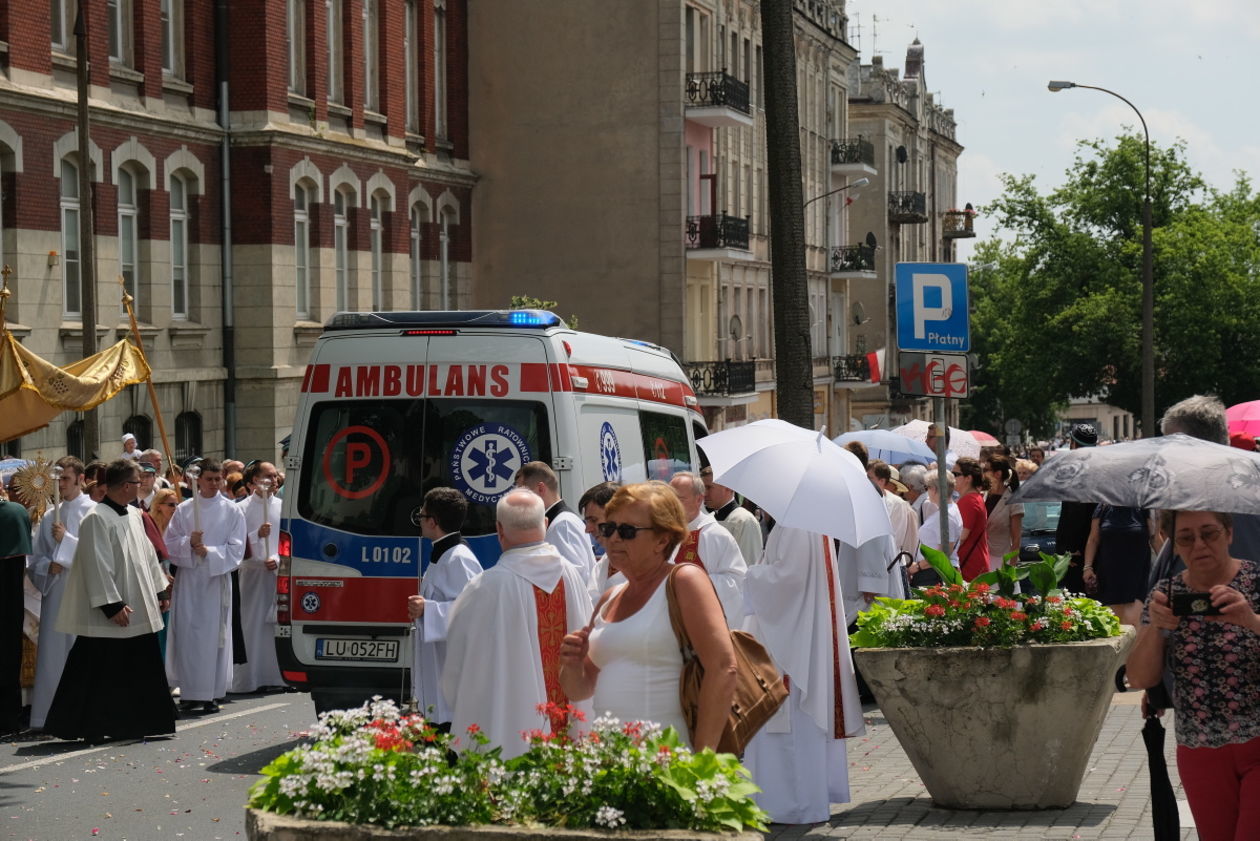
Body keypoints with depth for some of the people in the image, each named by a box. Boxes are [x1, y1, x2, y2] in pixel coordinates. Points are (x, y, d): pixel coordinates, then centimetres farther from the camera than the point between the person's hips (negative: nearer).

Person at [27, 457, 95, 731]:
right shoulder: (50, 517, 14)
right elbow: (36, 559, 17)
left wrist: (66, 539, -11)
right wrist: (49, 566, -3)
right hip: (55, 591, 5)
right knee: (52, 654, 3)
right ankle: (48, 715, 6)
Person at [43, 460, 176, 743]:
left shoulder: (134, 515, 10)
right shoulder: (97, 519, -16)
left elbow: (147, 554, 19)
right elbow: (97, 565, -20)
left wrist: (160, 590, 18)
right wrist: (112, 605, -21)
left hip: (139, 610, 9)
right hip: (107, 617, -9)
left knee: (139, 670, 11)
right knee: (101, 675, -3)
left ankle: (135, 724, 19)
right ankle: (91, 729, 5)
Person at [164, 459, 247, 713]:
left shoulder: (232, 511, 4)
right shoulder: (183, 510, 8)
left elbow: (236, 549, -1)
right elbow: (170, 544, 5)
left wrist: (209, 552, -14)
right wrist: (189, 542, -14)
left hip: (217, 579, -1)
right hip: (188, 579, 1)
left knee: (215, 634, -2)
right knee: (187, 633, -3)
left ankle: (212, 693, 4)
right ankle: (190, 693, 2)